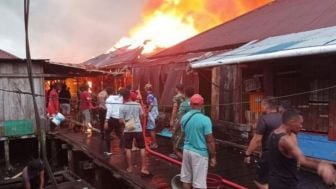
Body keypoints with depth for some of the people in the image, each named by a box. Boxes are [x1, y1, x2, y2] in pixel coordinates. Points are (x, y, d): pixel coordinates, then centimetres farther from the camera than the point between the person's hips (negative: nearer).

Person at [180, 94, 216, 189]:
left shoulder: (184, 118, 1)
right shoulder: (205, 119, -17)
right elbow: (210, 141, -14)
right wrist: (213, 157, -4)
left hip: (187, 150, 6)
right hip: (200, 153, -6)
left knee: (186, 179, 17)